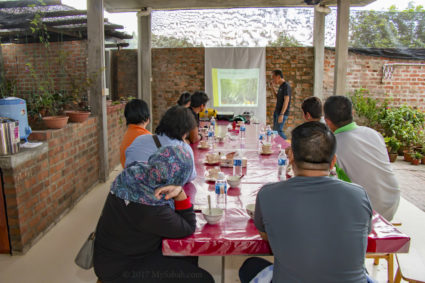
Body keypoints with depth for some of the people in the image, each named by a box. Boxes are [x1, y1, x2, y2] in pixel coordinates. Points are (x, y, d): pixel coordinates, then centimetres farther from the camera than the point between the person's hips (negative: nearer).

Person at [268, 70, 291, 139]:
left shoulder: (286, 86, -13)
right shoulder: (281, 86, 14)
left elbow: (286, 101, -19)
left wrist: (281, 114, -25)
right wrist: (272, 88, 16)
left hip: (282, 113, -9)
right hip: (277, 112, 9)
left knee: (278, 130, -12)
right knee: (275, 130, 9)